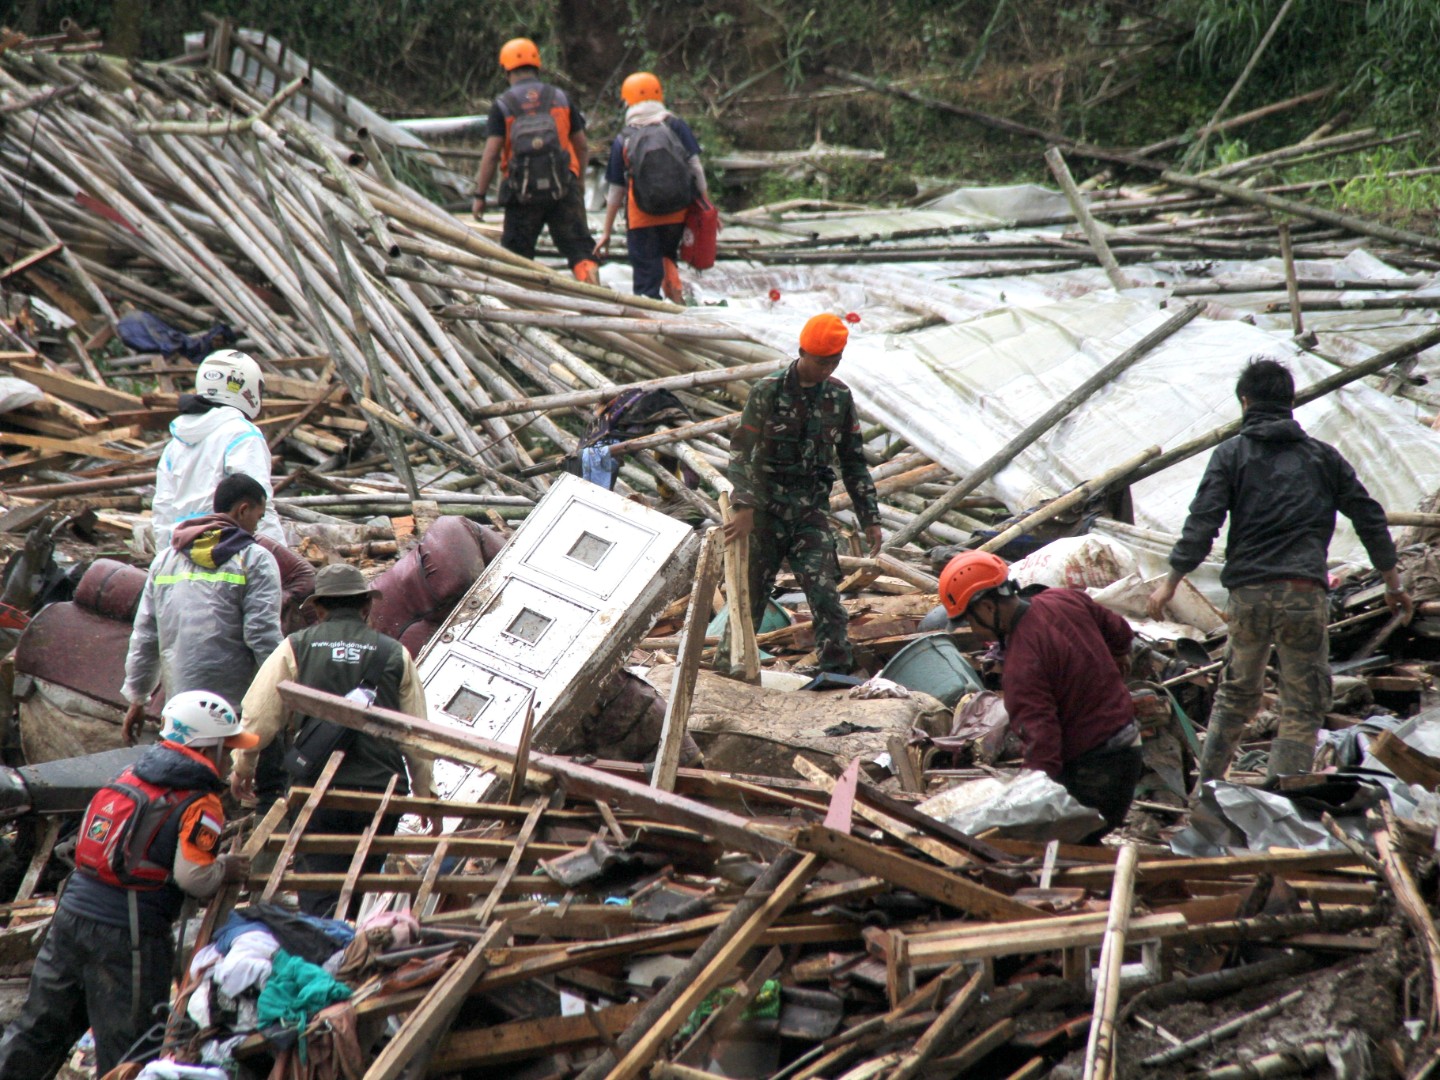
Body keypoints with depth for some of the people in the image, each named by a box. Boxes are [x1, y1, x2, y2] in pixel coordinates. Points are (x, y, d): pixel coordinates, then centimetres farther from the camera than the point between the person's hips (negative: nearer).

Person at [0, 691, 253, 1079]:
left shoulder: (131, 774, 11)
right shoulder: (199, 805, -9)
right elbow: (193, 878, -18)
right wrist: (226, 869, 3)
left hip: (73, 912, 6)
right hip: (125, 935, -6)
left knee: (39, 1026, 16)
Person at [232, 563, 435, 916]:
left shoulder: (296, 648, 4)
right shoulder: (395, 655, 6)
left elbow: (258, 715, 3)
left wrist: (242, 767, 20)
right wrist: (424, 794, 18)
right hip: (382, 790, 1)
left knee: (321, 899, -1)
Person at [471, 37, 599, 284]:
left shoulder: (502, 106, 0)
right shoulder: (560, 98, 8)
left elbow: (491, 154, -7)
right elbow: (582, 146, 13)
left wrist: (479, 195, -1)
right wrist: (580, 180, 27)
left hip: (522, 192, -1)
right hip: (563, 189, 1)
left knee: (516, 254, 9)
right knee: (579, 247, 1)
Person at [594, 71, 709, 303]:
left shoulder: (623, 140, 2)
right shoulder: (677, 127, 3)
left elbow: (616, 191, 5)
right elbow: (696, 166, -3)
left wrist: (606, 232, 12)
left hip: (641, 217, -2)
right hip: (677, 213, 2)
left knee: (646, 274, 3)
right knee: (667, 254, 23)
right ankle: (674, 290, -3)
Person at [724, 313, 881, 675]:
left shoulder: (840, 397, 4)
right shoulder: (769, 392, -8)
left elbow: (854, 462, 12)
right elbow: (740, 451, -12)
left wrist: (870, 518, 8)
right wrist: (744, 506, -25)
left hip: (811, 513, 2)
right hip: (766, 510, -2)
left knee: (826, 598, -10)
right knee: (750, 596, 6)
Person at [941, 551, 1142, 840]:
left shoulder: (1022, 666, -25)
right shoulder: (1067, 599, 0)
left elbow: (1041, 740, -30)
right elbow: (1119, 631, 20)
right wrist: (1119, 655, 43)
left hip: (1090, 770, -10)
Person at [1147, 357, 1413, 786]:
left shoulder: (1231, 454, 6)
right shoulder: (1323, 456, 13)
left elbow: (1202, 524, -4)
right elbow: (1369, 518, 15)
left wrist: (1170, 581, 0)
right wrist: (1393, 584, 23)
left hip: (1249, 593, 1)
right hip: (1306, 594, -1)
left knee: (1235, 696, 19)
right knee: (1302, 709, 3)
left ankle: (1205, 790, 21)